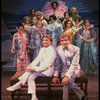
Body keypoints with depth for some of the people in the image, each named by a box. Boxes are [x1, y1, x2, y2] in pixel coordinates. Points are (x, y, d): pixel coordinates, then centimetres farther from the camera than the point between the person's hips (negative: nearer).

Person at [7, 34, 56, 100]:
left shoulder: (52, 51, -14)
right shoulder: (42, 49, 12)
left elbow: (47, 65, -20)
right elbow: (37, 59, 8)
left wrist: (35, 69, -25)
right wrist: (31, 65, -11)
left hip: (47, 70, -7)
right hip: (41, 68, 7)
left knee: (31, 72, -25)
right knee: (30, 76, -17)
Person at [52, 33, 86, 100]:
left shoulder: (75, 49, -14)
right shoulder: (58, 49, -4)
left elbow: (74, 64, -20)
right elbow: (57, 63, 1)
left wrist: (67, 76, -31)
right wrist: (55, 75, -6)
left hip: (74, 70, -3)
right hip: (64, 70, 3)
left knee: (67, 80, -31)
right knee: (66, 81, -29)